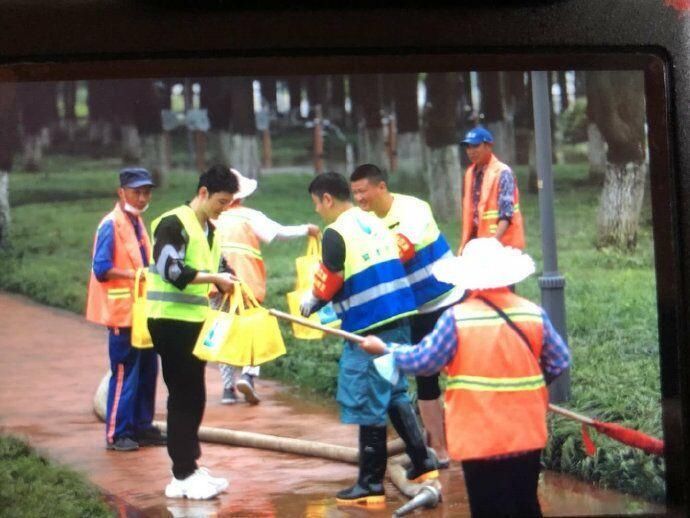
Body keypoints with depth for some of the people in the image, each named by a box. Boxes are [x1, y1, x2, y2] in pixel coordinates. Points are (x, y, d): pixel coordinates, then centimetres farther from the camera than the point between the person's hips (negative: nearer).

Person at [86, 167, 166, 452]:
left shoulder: (137, 223, 13)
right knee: (124, 374, -3)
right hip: (123, 311, -8)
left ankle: (142, 426, 22)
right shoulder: (111, 225, -13)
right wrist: (134, 275, -23)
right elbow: (101, 269, -17)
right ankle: (116, 434, 5)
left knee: (148, 370, 12)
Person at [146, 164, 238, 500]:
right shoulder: (173, 224, -13)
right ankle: (182, 476, -3)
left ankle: (189, 466, 18)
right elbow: (170, 270, -23)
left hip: (195, 319, 9)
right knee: (183, 396, -7)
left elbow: (214, 268, 22)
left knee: (193, 397, 11)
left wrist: (226, 284, 1)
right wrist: (214, 278, -23)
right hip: (171, 320, -9)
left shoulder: (209, 230, 15)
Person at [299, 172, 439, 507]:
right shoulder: (375, 223, 12)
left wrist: (310, 303, 12)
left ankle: (370, 485, 5)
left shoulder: (335, 233, -12)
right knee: (395, 393, 21)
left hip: (369, 329, -8)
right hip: (398, 319, 8)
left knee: (368, 406, -1)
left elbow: (329, 284, -10)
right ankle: (423, 463, 21)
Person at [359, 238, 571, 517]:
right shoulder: (534, 314, -2)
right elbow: (560, 361, 6)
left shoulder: (456, 318, -12)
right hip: (527, 437, 4)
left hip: (480, 439, -3)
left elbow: (423, 361, -6)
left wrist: (385, 350, 10)